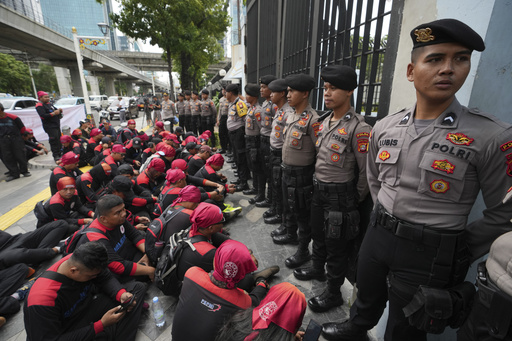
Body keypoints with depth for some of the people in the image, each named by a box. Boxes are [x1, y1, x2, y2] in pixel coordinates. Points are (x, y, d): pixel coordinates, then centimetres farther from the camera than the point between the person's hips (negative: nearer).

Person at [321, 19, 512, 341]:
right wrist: (385, 219, 12)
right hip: (377, 236, 4)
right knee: (367, 297, 30)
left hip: (429, 254, -4)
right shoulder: (384, 128, -2)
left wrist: (457, 253, -4)